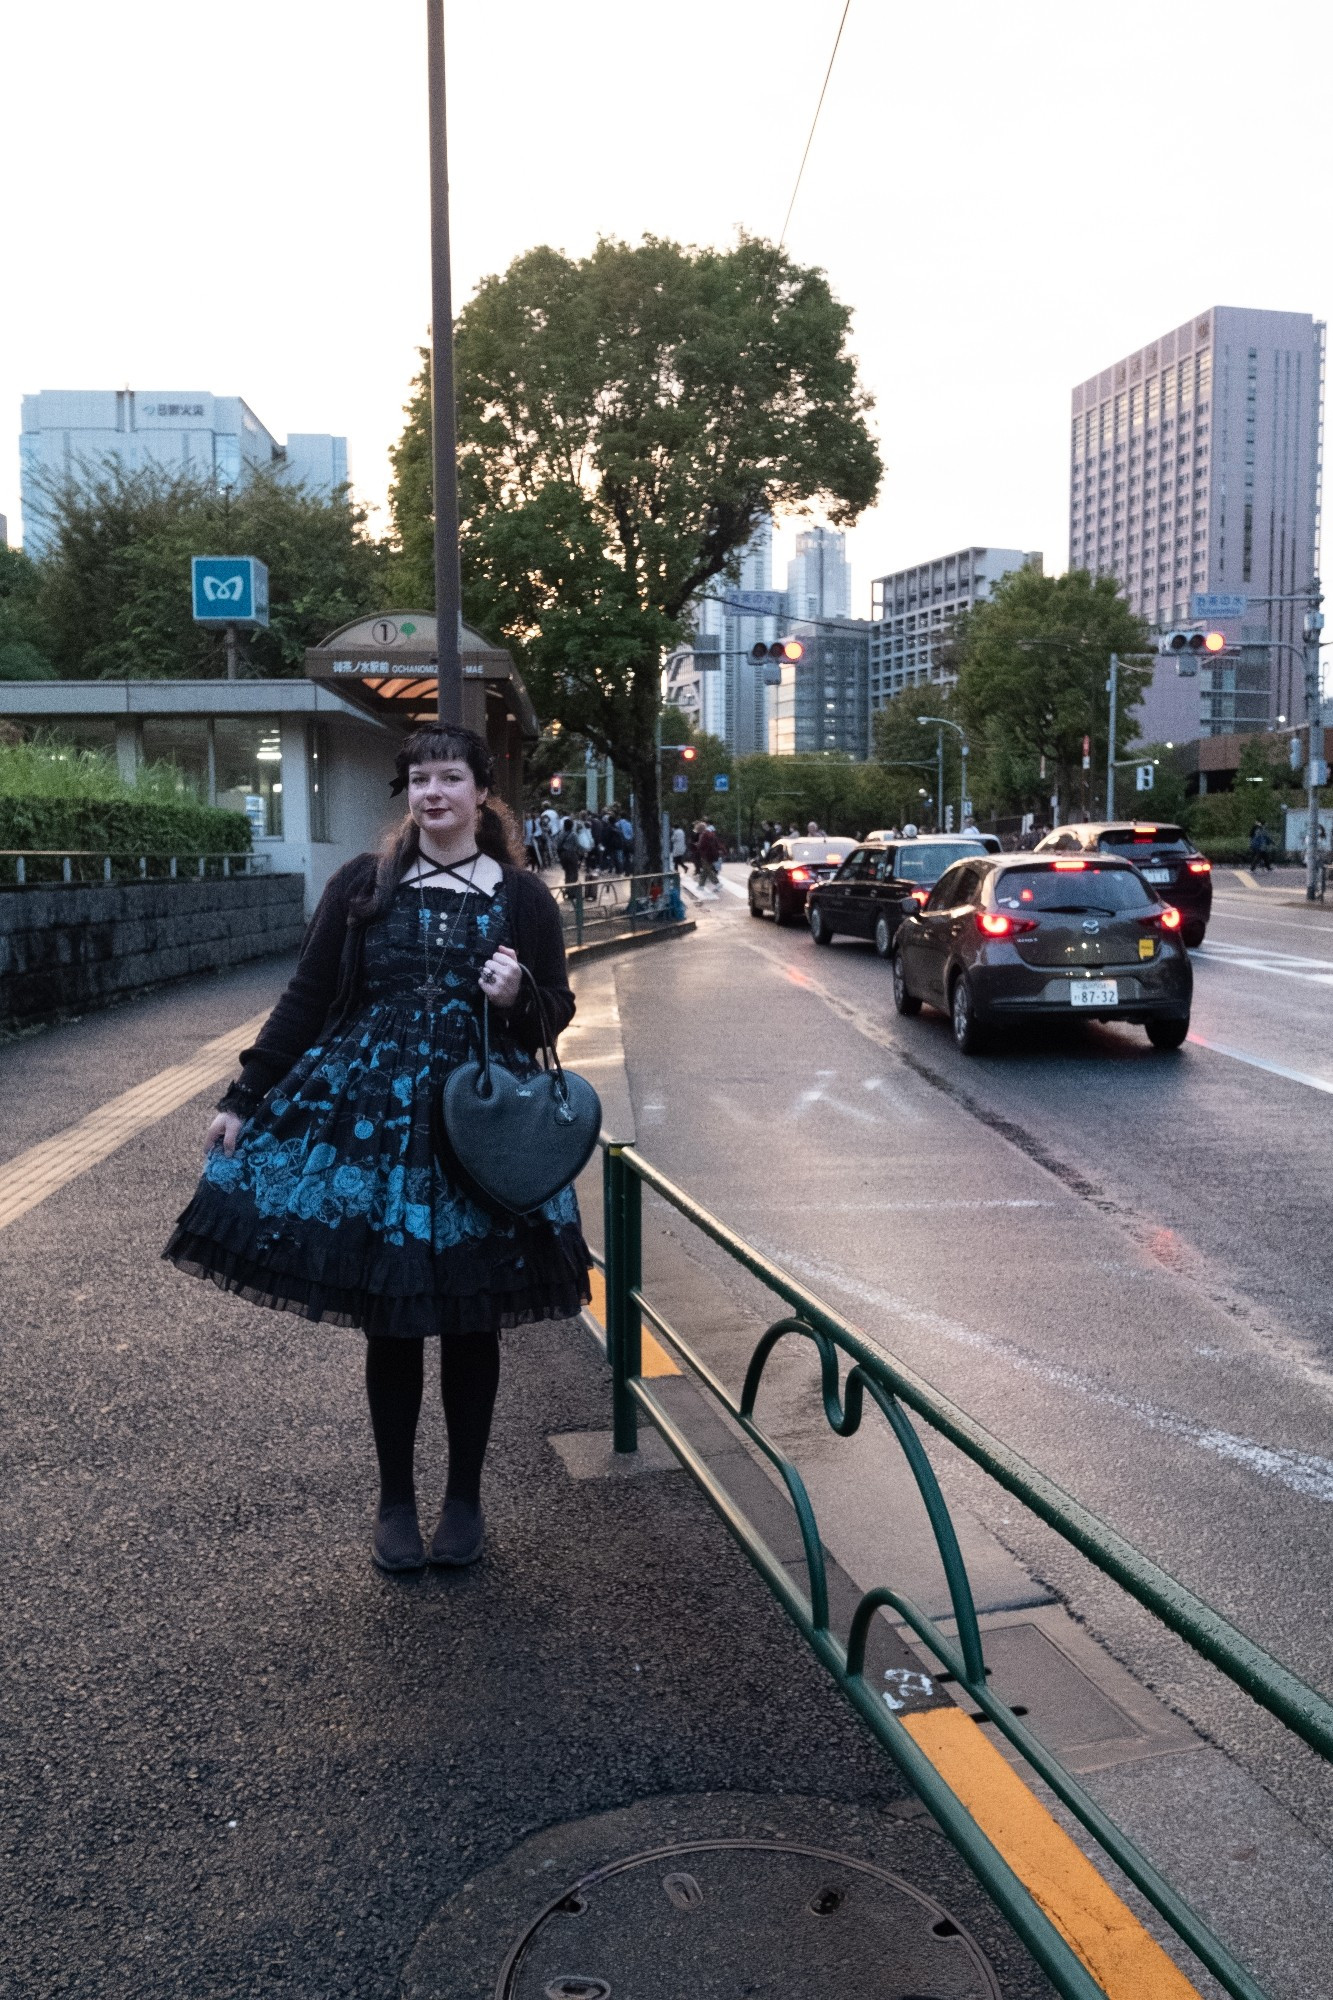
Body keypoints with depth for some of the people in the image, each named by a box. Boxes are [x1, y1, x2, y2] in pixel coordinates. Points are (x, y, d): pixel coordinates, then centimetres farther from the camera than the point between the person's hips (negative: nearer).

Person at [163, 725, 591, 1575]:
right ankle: (395, 1499, 27)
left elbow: (557, 1010, 8)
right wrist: (244, 1099, 3)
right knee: (387, 1318, 8)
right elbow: (307, 998, 6)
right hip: (369, 1123, 0)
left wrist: (519, 997, -15)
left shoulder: (522, 896, 3)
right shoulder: (364, 884, 4)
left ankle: (465, 1497, 28)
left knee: (470, 1322, 8)